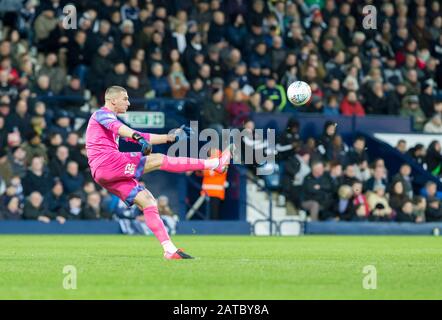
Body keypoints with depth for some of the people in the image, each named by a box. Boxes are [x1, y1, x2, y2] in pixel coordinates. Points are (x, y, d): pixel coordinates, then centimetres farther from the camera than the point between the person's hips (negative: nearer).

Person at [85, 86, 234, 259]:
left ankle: (169, 250, -7)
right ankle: (216, 163, -16)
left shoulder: (111, 119, 31)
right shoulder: (101, 114, 2)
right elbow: (116, 126, -22)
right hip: (108, 162, -10)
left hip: (104, 175, 10)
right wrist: (137, 136, -40)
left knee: (147, 201, 1)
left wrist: (170, 137, 28)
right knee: (158, 160, -13)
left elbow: (142, 138, 33)